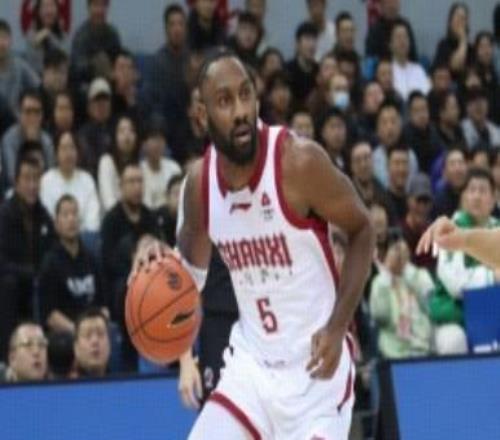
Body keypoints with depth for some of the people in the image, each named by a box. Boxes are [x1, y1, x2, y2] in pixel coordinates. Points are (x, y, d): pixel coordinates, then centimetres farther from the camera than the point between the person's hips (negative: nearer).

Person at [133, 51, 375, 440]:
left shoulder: (299, 161, -19)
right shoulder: (200, 181, -2)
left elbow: (362, 231, -8)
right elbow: (192, 271, 14)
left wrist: (338, 326, -17)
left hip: (313, 367, -5)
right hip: (251, 363, 5)